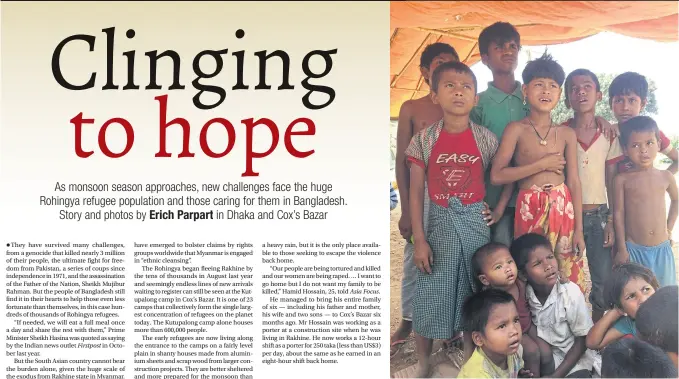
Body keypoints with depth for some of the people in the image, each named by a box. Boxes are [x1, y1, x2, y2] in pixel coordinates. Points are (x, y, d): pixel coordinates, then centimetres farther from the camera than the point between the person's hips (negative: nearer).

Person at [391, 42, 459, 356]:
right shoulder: (412, 108, 0)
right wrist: (405, 209, -5)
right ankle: (407, 321, 20)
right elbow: (402, 161, 0)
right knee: (414, 261, 5)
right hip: (422, 195, -1)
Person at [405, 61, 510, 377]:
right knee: (429, 297, 2)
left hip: (476, 221, 1)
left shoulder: (486, 139, -1)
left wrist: (498, 211, 2)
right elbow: (416, 193, -3)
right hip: (439, 223, 0)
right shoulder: (424, 140, -3)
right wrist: (419, 240, -8)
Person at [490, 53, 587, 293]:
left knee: (567, 277, 5)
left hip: (563, 209, 3)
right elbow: (497, 176, -9)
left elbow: (574, 182, 7)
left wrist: (579, 230, 2)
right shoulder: (516, 130, -1)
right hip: (530, 209, -3)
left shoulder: (567, 134, 8)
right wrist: (542, 165, -11)